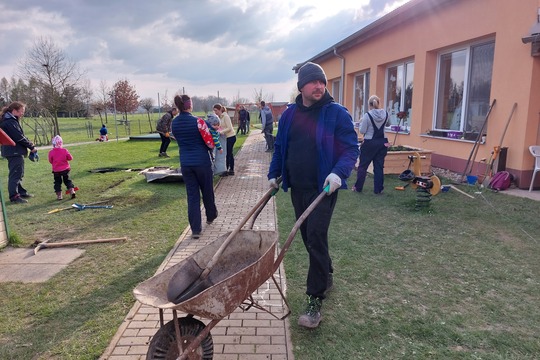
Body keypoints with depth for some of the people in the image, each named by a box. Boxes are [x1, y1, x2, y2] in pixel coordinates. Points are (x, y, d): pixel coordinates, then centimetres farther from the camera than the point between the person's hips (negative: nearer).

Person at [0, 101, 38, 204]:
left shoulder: (13, 120, 15)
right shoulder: (10, 122, -17)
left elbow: (20, 135, 16)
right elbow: (19, 137, -20)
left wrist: (30, 144, 4)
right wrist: (31, 146, -11)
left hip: (15, 152, 11)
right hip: (14, 152, -11)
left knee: (19, 173, 19)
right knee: (15, 174, -7)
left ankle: (21, 192, 30)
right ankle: (14, 196, -3)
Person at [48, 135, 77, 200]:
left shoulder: (51, 152, -10)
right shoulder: (65, 150, -9)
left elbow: (50, 161, -1)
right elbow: (70, 158, -2)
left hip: (56, 170, -1)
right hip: (65, 169, 1)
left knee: (57, 182, 10)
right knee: (67, 180, 15)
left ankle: (59, 195, 9)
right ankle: (72, 191, 2)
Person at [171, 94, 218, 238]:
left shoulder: (174, 123, 1)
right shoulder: (198, 121, -15)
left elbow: (179, 140, 10)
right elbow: (210, 143, -11)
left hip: (185, 163, 4)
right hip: (202, 162, -4)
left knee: (192, 195, 7)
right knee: (207, 191, 18)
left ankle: (195, 229, 6)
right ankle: (211, 216, 40)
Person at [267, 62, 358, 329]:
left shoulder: (337, 113, -8)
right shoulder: (289, 114, 8)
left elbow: (351, 149, -9)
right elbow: (280, 147, 17)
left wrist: (339, 172, -26)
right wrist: (274, 174, 14)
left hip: (323, 188, -6)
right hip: (297, 188, 6)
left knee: (316, 239, -9)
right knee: (308, 237, 15)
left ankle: (315, 300, 2)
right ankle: (326, 276, 39)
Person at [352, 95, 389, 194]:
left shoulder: (367, 115, -15)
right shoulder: (385, 114, -1)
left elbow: (362, 131, -11)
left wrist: (362, 122, 5)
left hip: (369, 143, -4)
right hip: (382, 142, 4)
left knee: (363, 166, 8)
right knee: (379, 166, 9)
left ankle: (358, 187, 16)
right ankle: (378, 189, 13)